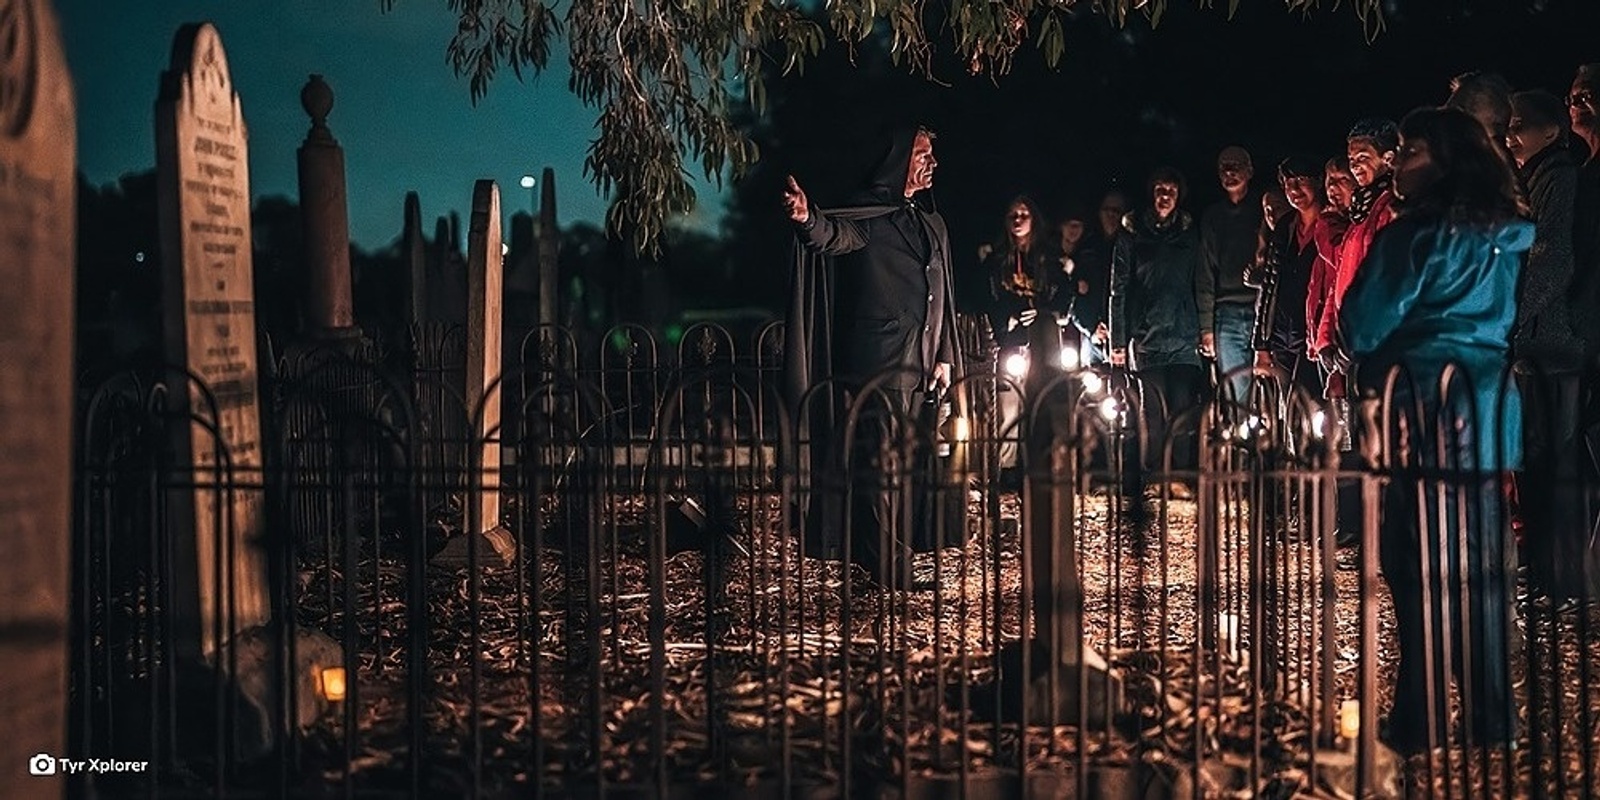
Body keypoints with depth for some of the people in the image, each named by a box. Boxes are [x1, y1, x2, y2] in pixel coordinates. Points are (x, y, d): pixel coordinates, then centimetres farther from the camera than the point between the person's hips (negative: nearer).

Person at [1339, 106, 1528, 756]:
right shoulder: (1506, 237, 12)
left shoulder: (1413, 236, -10)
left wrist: (1371, 363, 13)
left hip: (1425, 407, -6)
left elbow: (1361, 329, -8)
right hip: (1491, 406, 6)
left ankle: (1422, 721, 2)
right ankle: (1492, 717, 15)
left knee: (1422, 566, -1)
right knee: (1481, 565, 9)